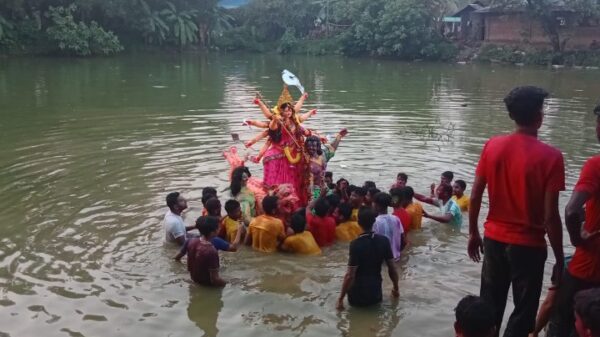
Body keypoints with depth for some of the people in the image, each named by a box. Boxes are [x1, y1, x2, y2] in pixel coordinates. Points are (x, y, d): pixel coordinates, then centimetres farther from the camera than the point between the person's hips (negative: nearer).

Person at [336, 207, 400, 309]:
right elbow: (392, 268, 0)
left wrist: (340, 299, -11)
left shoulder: (356, 244, -20)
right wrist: (396, 289, 15)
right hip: (376, 293, 3)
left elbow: (350, 275, -20)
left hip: (358, 296, -3)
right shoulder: (384, 241, -8)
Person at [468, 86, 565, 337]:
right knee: (524, 313, 12)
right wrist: (559, 259, -5)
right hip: (529, 245, -4)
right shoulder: (550, 157, -16)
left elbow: (475, 197, 0)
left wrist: (473, 233, 13)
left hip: (494, 239, 4)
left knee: (489, 307, 18)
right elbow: (550, 215, -16)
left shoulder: (492, 146, -4)